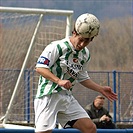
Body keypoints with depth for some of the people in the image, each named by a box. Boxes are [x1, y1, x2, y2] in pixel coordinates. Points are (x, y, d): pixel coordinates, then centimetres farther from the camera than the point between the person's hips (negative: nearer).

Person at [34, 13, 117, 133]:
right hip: (48, 95, -7)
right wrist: (59, 81, -28)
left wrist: (101, 89, 19)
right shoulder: (57, 47, -12)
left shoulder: (85, 54, 12)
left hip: (67, 98, 7)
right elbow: (40, 68, -17)